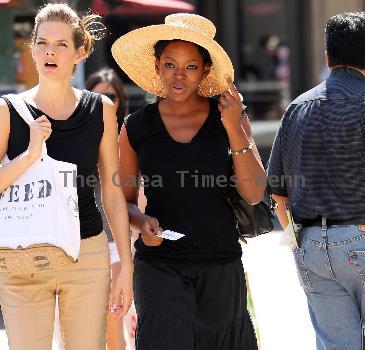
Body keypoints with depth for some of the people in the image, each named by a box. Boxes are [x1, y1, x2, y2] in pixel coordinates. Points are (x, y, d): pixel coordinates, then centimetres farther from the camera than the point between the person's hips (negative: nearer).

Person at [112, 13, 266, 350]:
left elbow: (254, 193, -4)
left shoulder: (228, 118, 2)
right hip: (159, 264, -1)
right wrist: (142, 221, -10)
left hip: (220, 264, 1)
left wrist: (234, 129, -14)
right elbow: (125, 199, 12)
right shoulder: (137, 127, 3)